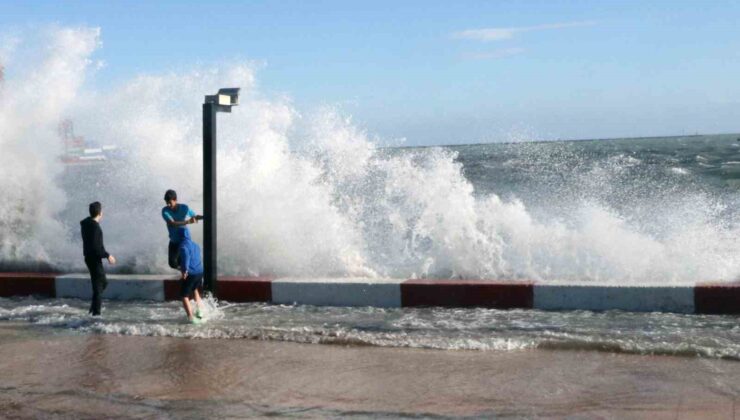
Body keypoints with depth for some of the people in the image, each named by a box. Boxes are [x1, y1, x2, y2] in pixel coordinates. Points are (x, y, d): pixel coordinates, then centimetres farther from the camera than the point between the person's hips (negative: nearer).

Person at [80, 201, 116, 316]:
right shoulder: (94, 226, -21)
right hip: (94, 258, -10)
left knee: (103, 282, 21)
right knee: (98, 285, -4)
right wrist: (107, 255, -19)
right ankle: (96, 311, 0)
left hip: (89, 257, 10)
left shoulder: (87, 223, 8)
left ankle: (94, 307, 22)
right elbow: (95, 246, -25)